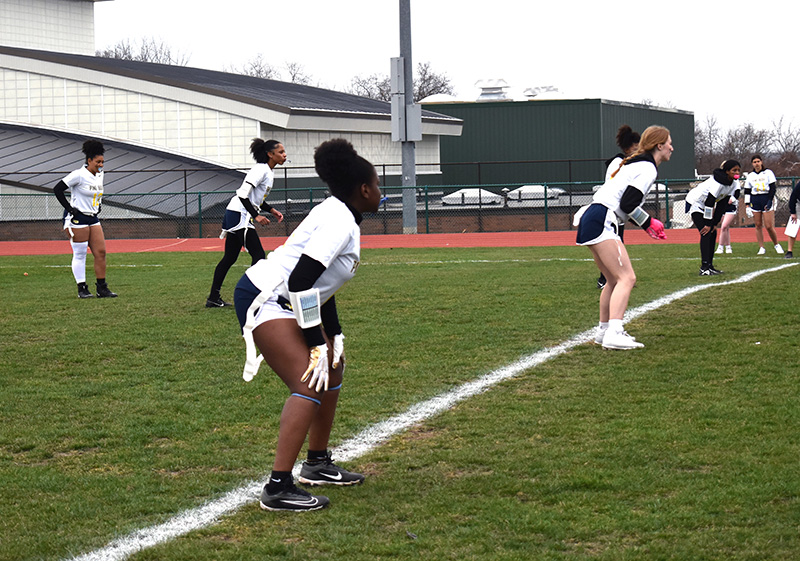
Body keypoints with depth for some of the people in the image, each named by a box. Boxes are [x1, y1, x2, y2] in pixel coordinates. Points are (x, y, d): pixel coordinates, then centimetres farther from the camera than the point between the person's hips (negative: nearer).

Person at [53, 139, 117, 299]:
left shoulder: (99, 175, 9)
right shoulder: (79, 175, -14)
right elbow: (57, 189, -15)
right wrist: (69, 208, -15)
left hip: (93, 218, 7)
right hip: (78, 218, -7)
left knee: (101, 252, 1)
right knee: (80, 254, -2)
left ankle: (102, 288, 5)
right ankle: (82, 289, 5)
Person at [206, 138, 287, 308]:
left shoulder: (268, 172, 15)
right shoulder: (260, 170, -16)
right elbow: (243, 195, -23)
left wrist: (272, 210, 11)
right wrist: (256, 216, -23)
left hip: (237, 216, 10)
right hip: (239, 215, -10)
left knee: (230, 257, 12)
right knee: (258, 254, -10)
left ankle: (213, 298, 16)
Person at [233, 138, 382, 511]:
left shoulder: (339, 214, 12)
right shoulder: (339, 222, -19)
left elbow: (319, 279, 21)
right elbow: (300, 281, -27)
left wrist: (333, 335, 17)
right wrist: (316, 342, -23)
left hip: (285, 301, 11)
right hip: (264, 300, -11)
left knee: (332, 366, 21)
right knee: (309, 383, -22)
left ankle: (318, 463, 32)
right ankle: (278, 488, -26)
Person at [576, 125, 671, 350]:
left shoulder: (637, 164, 23)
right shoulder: (648, 168, -7)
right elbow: (627, 204, -16)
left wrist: (646, 224, 19)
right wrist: (649, 223, -2)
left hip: (591, 220, 10)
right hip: (601, 222, -10)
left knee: (614, 280, 18)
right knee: (627, 278, -15)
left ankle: (604, 330, 26)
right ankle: (613, 334, -26)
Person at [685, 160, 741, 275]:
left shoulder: (734, 183, -5)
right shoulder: (718, 182, -30)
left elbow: (723, 204, -2)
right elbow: (709, 202, -28)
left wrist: (715, 223, -4)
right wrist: (708, 224, -24)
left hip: (706, 206, 9)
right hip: (695, 203, -9)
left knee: (713, 233, 2)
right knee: (706, 233, -19)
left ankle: (709, 266, 7)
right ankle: (704, 268, -24)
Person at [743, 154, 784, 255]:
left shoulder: (768, 173, 4)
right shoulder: (750, 176, 12)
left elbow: (773, 188, 0)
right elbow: (747, 192, 13)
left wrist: (770, 201, -10)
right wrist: (747, 205, 4)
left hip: (767, 199, -3)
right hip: (755, 200, 3)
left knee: (769, 226, -9)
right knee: (758, 225, 0)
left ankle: (777, 245, 10)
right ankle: (761, 248, 6)